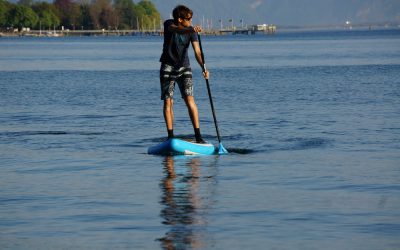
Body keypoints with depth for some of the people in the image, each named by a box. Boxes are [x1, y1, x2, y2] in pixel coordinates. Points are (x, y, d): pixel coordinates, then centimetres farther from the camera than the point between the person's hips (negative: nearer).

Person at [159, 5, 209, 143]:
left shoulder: (191, 31, -10)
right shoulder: (169, 24, -13)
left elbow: (197, 52, -18)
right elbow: (175, 29, -37)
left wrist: (204, 68, -35)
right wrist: (190, 30, -58)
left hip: (184, 67, 0)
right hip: (168, 67, 0)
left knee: (189, 99, -13)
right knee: (168, 101, -3)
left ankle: (198, 135, -15)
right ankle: (170, 136, 3)